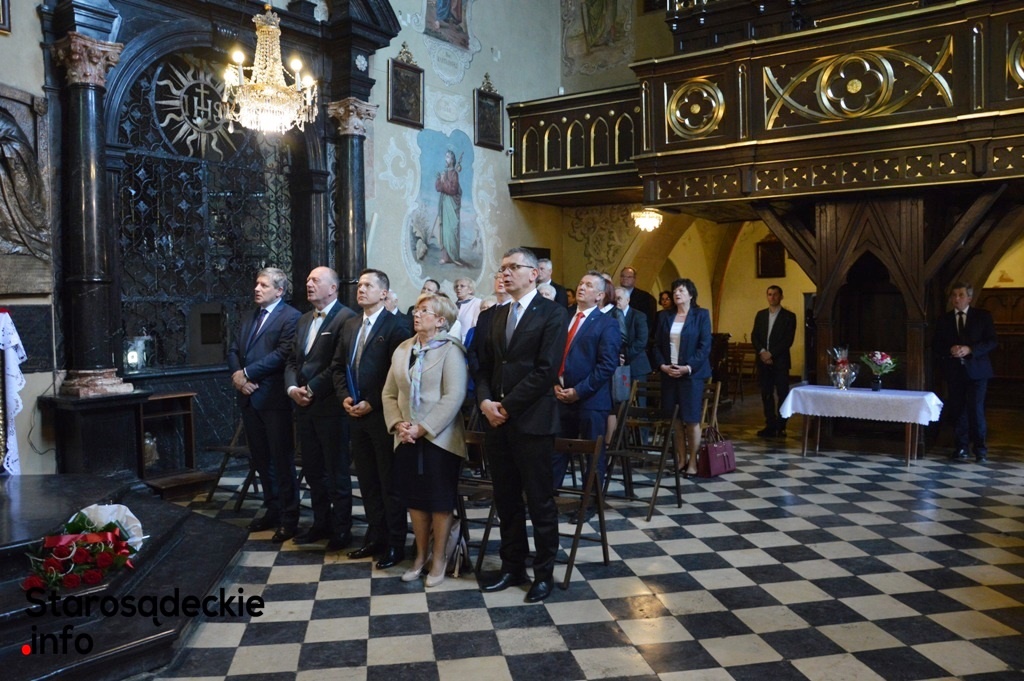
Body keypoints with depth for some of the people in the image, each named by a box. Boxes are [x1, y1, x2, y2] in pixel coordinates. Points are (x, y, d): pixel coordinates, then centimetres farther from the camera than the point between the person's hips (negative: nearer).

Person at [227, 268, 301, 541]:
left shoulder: (291, 317, -8)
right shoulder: (250, 317, 18)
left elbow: (282, 354, -18)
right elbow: (233, 350, 13)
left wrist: (247, 373, -14)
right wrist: (238, 377, -6)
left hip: (274, 399, -8)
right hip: (250, 398, 8)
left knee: (282, 460, 0)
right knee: (261, 459, 15)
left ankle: (289, 518, 9)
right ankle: (272, 510, 27)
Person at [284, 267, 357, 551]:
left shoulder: (346, 318, -10)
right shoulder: (304, 320, 17)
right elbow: (292, 360, 16)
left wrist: (312, 389, -16)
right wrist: (292, 388, -2)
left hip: (331, 407, -8)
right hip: (304, 407, 8)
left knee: (337, 471, 3)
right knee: (312, 470, 15)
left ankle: (341, 529, 15)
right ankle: (321, 523, 28)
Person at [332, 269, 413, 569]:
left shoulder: (396, 327, -10)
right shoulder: (350, 325, 13)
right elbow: (338, 365, 17)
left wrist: (372, 403, -16)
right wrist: (344, 396, 1)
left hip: (383, 415, -7)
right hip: (356, 415, 7)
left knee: (389, 482, 2)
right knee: (367, 480, 13)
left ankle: (396, 544, 12)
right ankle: (375, 536, 25)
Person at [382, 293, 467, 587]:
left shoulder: (450, 349, -9)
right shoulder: (402, 349, 10)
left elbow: (454, 396, -17)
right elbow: (389, 393, 11)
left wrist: (423, 428, -19)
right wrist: (398, 424, -5)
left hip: (439, 438, -5)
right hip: (408, 439, 6)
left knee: (440, 500, 3)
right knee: (414, 497, 11)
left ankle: (439, 559, 17)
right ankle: (421, 555, 26)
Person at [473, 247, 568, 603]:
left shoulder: (552, 314, -6)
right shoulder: (496, 315, 15)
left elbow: (546, 370, -14)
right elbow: (484, 366, 14)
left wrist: (507, 406, -14)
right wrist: (485, 401, -5)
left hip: (532, 421, -6)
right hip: (497, 421, 6)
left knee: (540, 502, 4)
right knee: (506, 500, 13)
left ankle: (544, 573, 17)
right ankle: (512, 567, 26)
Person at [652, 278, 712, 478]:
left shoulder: (701, 315, 0)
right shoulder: (664, 316, 11)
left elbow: (705, 346, -6)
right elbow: (657, 344, 9)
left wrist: (688, 367, -16)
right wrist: (662, 365, -7)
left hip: (691, 374, -3)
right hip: (668, 373, 4)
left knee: (692, 420, -2)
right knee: (675, 419, 4)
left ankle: (692, 462, 6)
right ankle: (681, 460, 13)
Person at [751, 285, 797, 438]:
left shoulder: (789, 316, 0)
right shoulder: (760, 315, 13)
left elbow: (788, 340, -8)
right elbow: (754, 336, 7)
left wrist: (771, 354, -14)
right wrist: (762, 352, -9)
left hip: (780, 361, -4)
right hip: (763, 360, 4)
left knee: (782, 394, -2)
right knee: (766, 394, 5)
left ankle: (781, 427, 4)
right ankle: (770, 426, 10)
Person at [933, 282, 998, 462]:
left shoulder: (983, 316, 3)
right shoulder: (943, 320, 9)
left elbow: (992, 342, -3)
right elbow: (936, 347, 7)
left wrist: (970, 349, -17)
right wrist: (950, 350, -13)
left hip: (976, 370, -3)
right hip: (954, 371, 3)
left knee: (976, 409, -8)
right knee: (957, 410, 5)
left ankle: (980, 448, 2)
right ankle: (962, 447, 16)